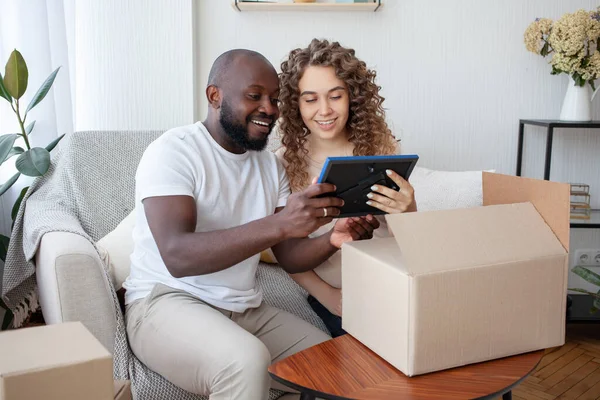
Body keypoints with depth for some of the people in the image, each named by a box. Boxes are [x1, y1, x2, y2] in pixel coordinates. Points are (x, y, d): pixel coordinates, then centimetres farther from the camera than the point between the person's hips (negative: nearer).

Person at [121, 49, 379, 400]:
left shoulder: (271, 166, 10)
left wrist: (332, 241, -17)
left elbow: (290, 256, 5)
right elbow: (176, 256, -27)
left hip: (247, 311, 6)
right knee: (248, 361, -34)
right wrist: (278, 224, -36)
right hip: (166, 302, -6)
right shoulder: (173, 151, -12)